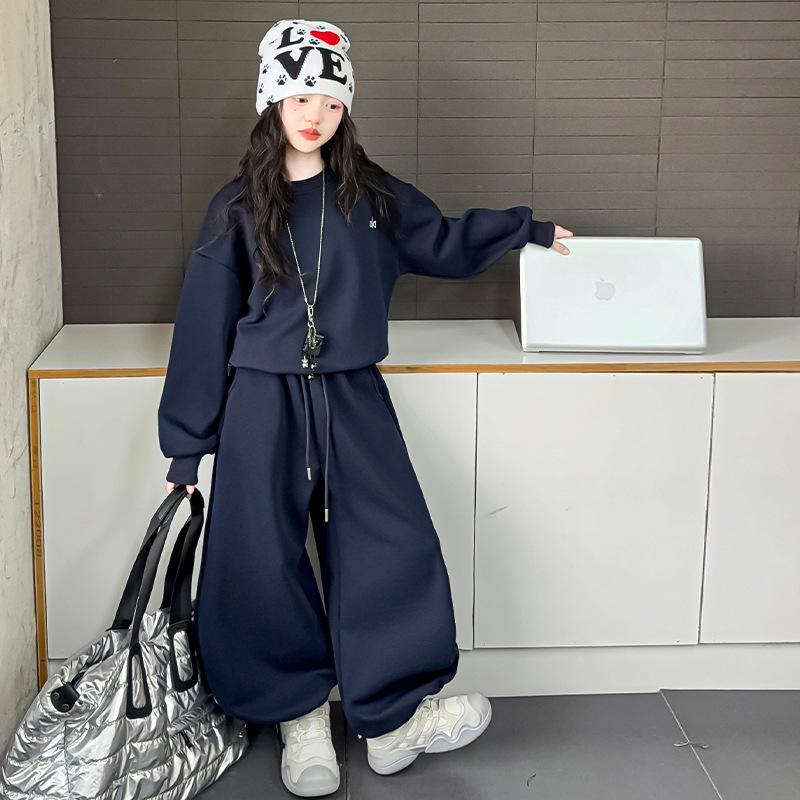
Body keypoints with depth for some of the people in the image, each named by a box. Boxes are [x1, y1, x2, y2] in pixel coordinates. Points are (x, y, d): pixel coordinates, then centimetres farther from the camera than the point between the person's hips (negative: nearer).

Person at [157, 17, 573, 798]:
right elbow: (204, 324, 2)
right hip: (263, 403, -1)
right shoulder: (237, 207, 2)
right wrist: (185, 445, 2)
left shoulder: (371, 196, 7)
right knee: (262, 564, -1)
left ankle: (393, 717, 4)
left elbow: (444, 241, 25)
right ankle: (297, 713, 18)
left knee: (391, 546, -8)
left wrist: (529, 228, 25)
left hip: (353, 397, 2)